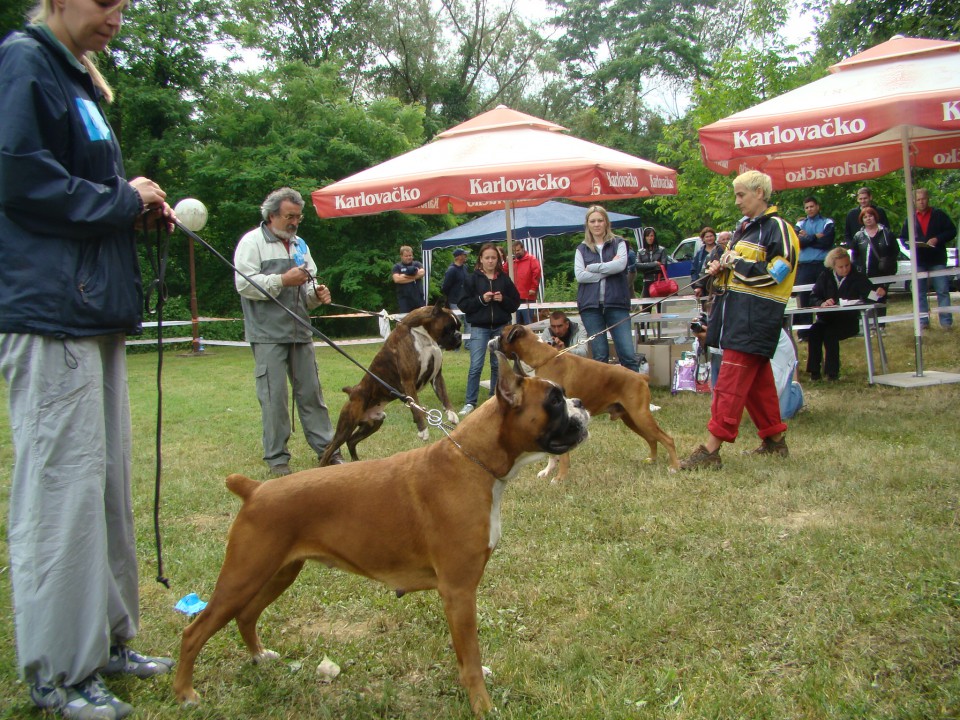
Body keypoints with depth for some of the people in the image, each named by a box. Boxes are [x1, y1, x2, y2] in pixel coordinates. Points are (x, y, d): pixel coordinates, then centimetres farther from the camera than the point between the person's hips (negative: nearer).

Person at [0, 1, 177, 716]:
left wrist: (139, 209, 7)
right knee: (61, 483, -6)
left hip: (95, 309, 10)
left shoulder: (77, 78, 22)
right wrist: (121, 200, -9)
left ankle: (107, 638, 24)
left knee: (109, 478, 12)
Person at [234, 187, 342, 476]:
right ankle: (276, 457, 7)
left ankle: (325, 448, 16)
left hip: (300, 331, 6)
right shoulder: (252, 241, -1)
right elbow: (244, 284, -12)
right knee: (274, 396, -3)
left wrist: (316, 294, 3)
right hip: (268, 333, -6)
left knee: (311, 392, 9)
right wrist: (283, 281, -16)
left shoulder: (299, 244, 19)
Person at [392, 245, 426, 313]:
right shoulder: (397, 267, 5)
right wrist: (413, 278, -9)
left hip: (418, 297, 2)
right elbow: (397, 279, -11)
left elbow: (422, 273, -8)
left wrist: (405, 276, -8)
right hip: (404, 298, -2)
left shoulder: (417, 264, 11)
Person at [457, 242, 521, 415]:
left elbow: (516, 303, 8)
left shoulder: (504, 278, 6)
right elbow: (463, 304, -3)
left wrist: (503, 299, -11)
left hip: (501, 328, 3)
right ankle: (470, 402, -2)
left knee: (498, 365, 10)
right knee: (476, 366, -8)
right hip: (479, 327, -2)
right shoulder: (472, 278, 0)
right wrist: (481, 299, -16)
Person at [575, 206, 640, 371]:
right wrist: (608, 269, -7)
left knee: (628, 354, -7)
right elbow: (579, 275, -3)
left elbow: (620, 265, -9)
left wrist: (592, 267, -4)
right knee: (600, 356, 3)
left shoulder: (618, 243, 11)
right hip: (591, 305, 1)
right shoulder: (582, 249, 13)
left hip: (616, 303, -1)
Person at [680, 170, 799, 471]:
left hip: (756, 316, -9)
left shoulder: (777, 228, -10)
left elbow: (776, 272, -18)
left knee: (731, 381, -12)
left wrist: (738, 263, -13)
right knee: (758, 378, 15)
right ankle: (775, 440, 27)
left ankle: (711, 449, -12)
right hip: (736, 311, 10)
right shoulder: (744, 226, 18)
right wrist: (722, 266, 8)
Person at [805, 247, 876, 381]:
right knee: (814, 330, -29)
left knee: (830, 333, -32)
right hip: (827, 318, 2)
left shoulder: (858, 277, 6)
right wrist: (822, 303, -18)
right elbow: (813, 298, 4)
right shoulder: (825, 276, 10)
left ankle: (833, 372, -23)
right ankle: (814, 370, -23)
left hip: (849, 321, -2)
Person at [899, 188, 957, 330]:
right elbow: (903, 238, 14)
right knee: (920, 292, 4)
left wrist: (937, 239, -13)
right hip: (919, 260, 3)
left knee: (942, 291, -3)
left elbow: (952, 231, 2)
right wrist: (911, 243, -7)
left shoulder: (939, 215, 4)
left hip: (937, 259, -2)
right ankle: (923, 321, 11)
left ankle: (946, 321, -1)